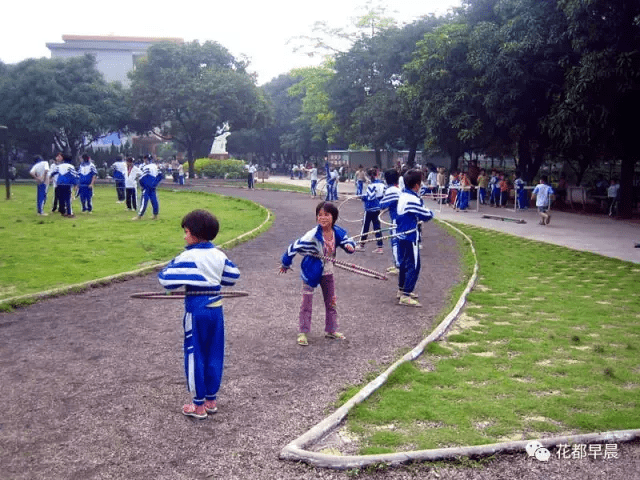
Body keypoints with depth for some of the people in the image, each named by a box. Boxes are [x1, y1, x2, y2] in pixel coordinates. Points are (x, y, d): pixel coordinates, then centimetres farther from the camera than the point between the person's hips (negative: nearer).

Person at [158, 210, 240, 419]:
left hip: (196, 309, -6)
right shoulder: (219, 255, 3)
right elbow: (232, 276, 14)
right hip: (216, 307, 6)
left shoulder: (189, 256, -15)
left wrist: (173, 265, 3)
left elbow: (166, 279, -17)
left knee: (195, 355, 6)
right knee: (214, 355, 14)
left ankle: (198, 405, 13)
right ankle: (211, 399, 25)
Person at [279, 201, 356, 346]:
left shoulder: (337, 232, -12)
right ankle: (302, 332, 10)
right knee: (306, 303, 1)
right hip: (311, 271, -5)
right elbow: (295, 247, -22)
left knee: (331, 302, 15)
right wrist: (286, 264, -12)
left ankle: (331, 330, 30)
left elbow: (347, 240, 4)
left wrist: (349, 246, -22)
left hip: (327, 272, 6)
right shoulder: (313, 235, -27)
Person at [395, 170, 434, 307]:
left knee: (404, 263, 21)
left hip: (401, 235, 10)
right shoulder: (413, 200, -22)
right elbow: (427, 215, -13)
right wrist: (430, 213, 8)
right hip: (410, 237, -10)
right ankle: (405, 296, -7)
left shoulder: (402, 195, 6)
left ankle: (402, 290, 33)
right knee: (414, 266, -5)